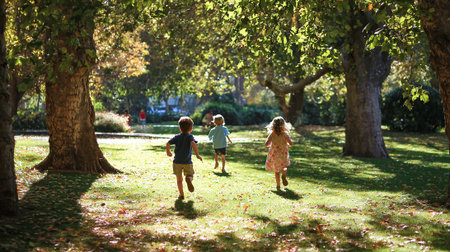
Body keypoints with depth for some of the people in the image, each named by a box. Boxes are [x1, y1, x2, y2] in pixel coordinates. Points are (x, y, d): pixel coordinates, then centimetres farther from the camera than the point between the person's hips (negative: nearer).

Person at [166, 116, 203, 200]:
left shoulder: (177, 137, 5)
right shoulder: (190, 137, -3)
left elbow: (168, 144, -3)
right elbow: (193, 144, -23)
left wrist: (168, 152, 15)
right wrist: (197, 155, -22)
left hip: (177, 162, 2)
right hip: (187, 162, -2)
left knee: (179, 179, 13)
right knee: (190, 175, 11)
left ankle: (181, 194, 8)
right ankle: (189, 179, -25)